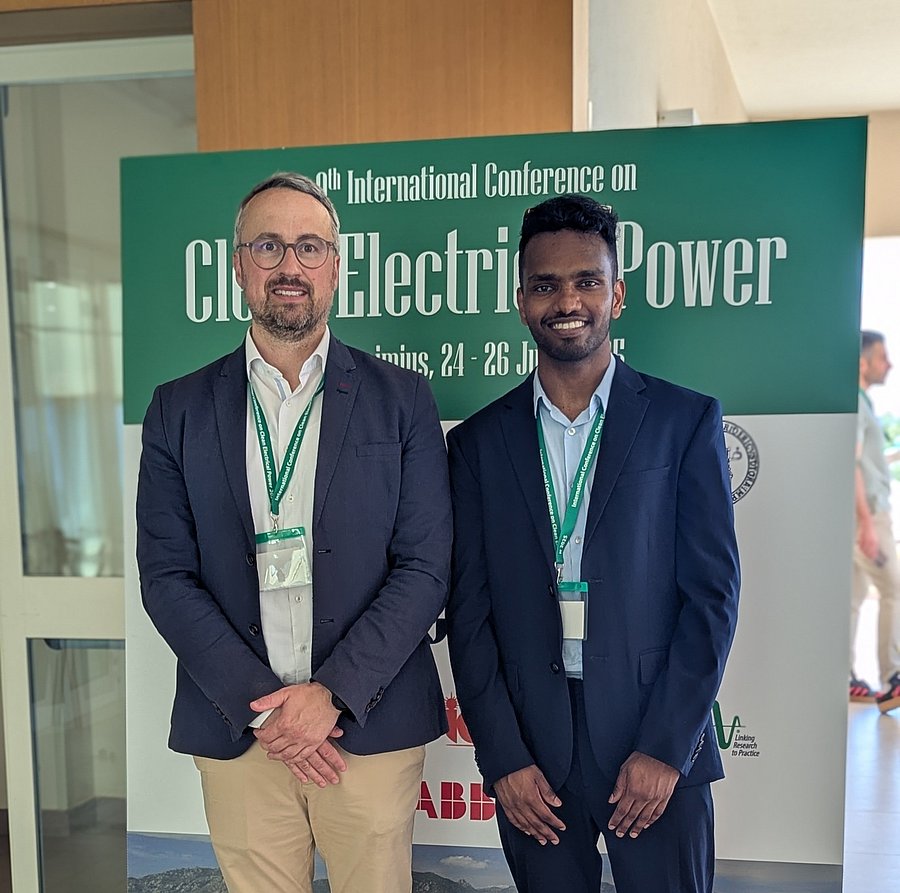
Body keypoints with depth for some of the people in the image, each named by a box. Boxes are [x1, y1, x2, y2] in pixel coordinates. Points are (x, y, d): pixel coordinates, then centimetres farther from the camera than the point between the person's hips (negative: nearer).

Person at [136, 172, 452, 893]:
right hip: (236, 732, 1)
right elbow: (166, 575, 0)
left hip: (371, 725, 0)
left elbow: (426, 567, -4)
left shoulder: (401, 400, 0)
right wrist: (258, 702, -9)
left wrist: (334, 692, -12)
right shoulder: (180, 408, 4)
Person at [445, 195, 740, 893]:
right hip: (529, 743, 2)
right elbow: (468, 610, 2)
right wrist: (503, 759, -4)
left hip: (659, 738, -1)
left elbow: (713, 593, -4)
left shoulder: (686, 421, -1)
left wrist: (665, 748, -9)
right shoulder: (479, 442, 3)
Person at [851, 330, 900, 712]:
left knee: (855, 594, 9)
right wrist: (867, 521, -24)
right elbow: (850, 464, -20)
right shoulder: (853, 401, -12)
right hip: (865, 512, -10)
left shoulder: (859, 401, 19)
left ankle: (843, 678, 13)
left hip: (867, 512, 10)